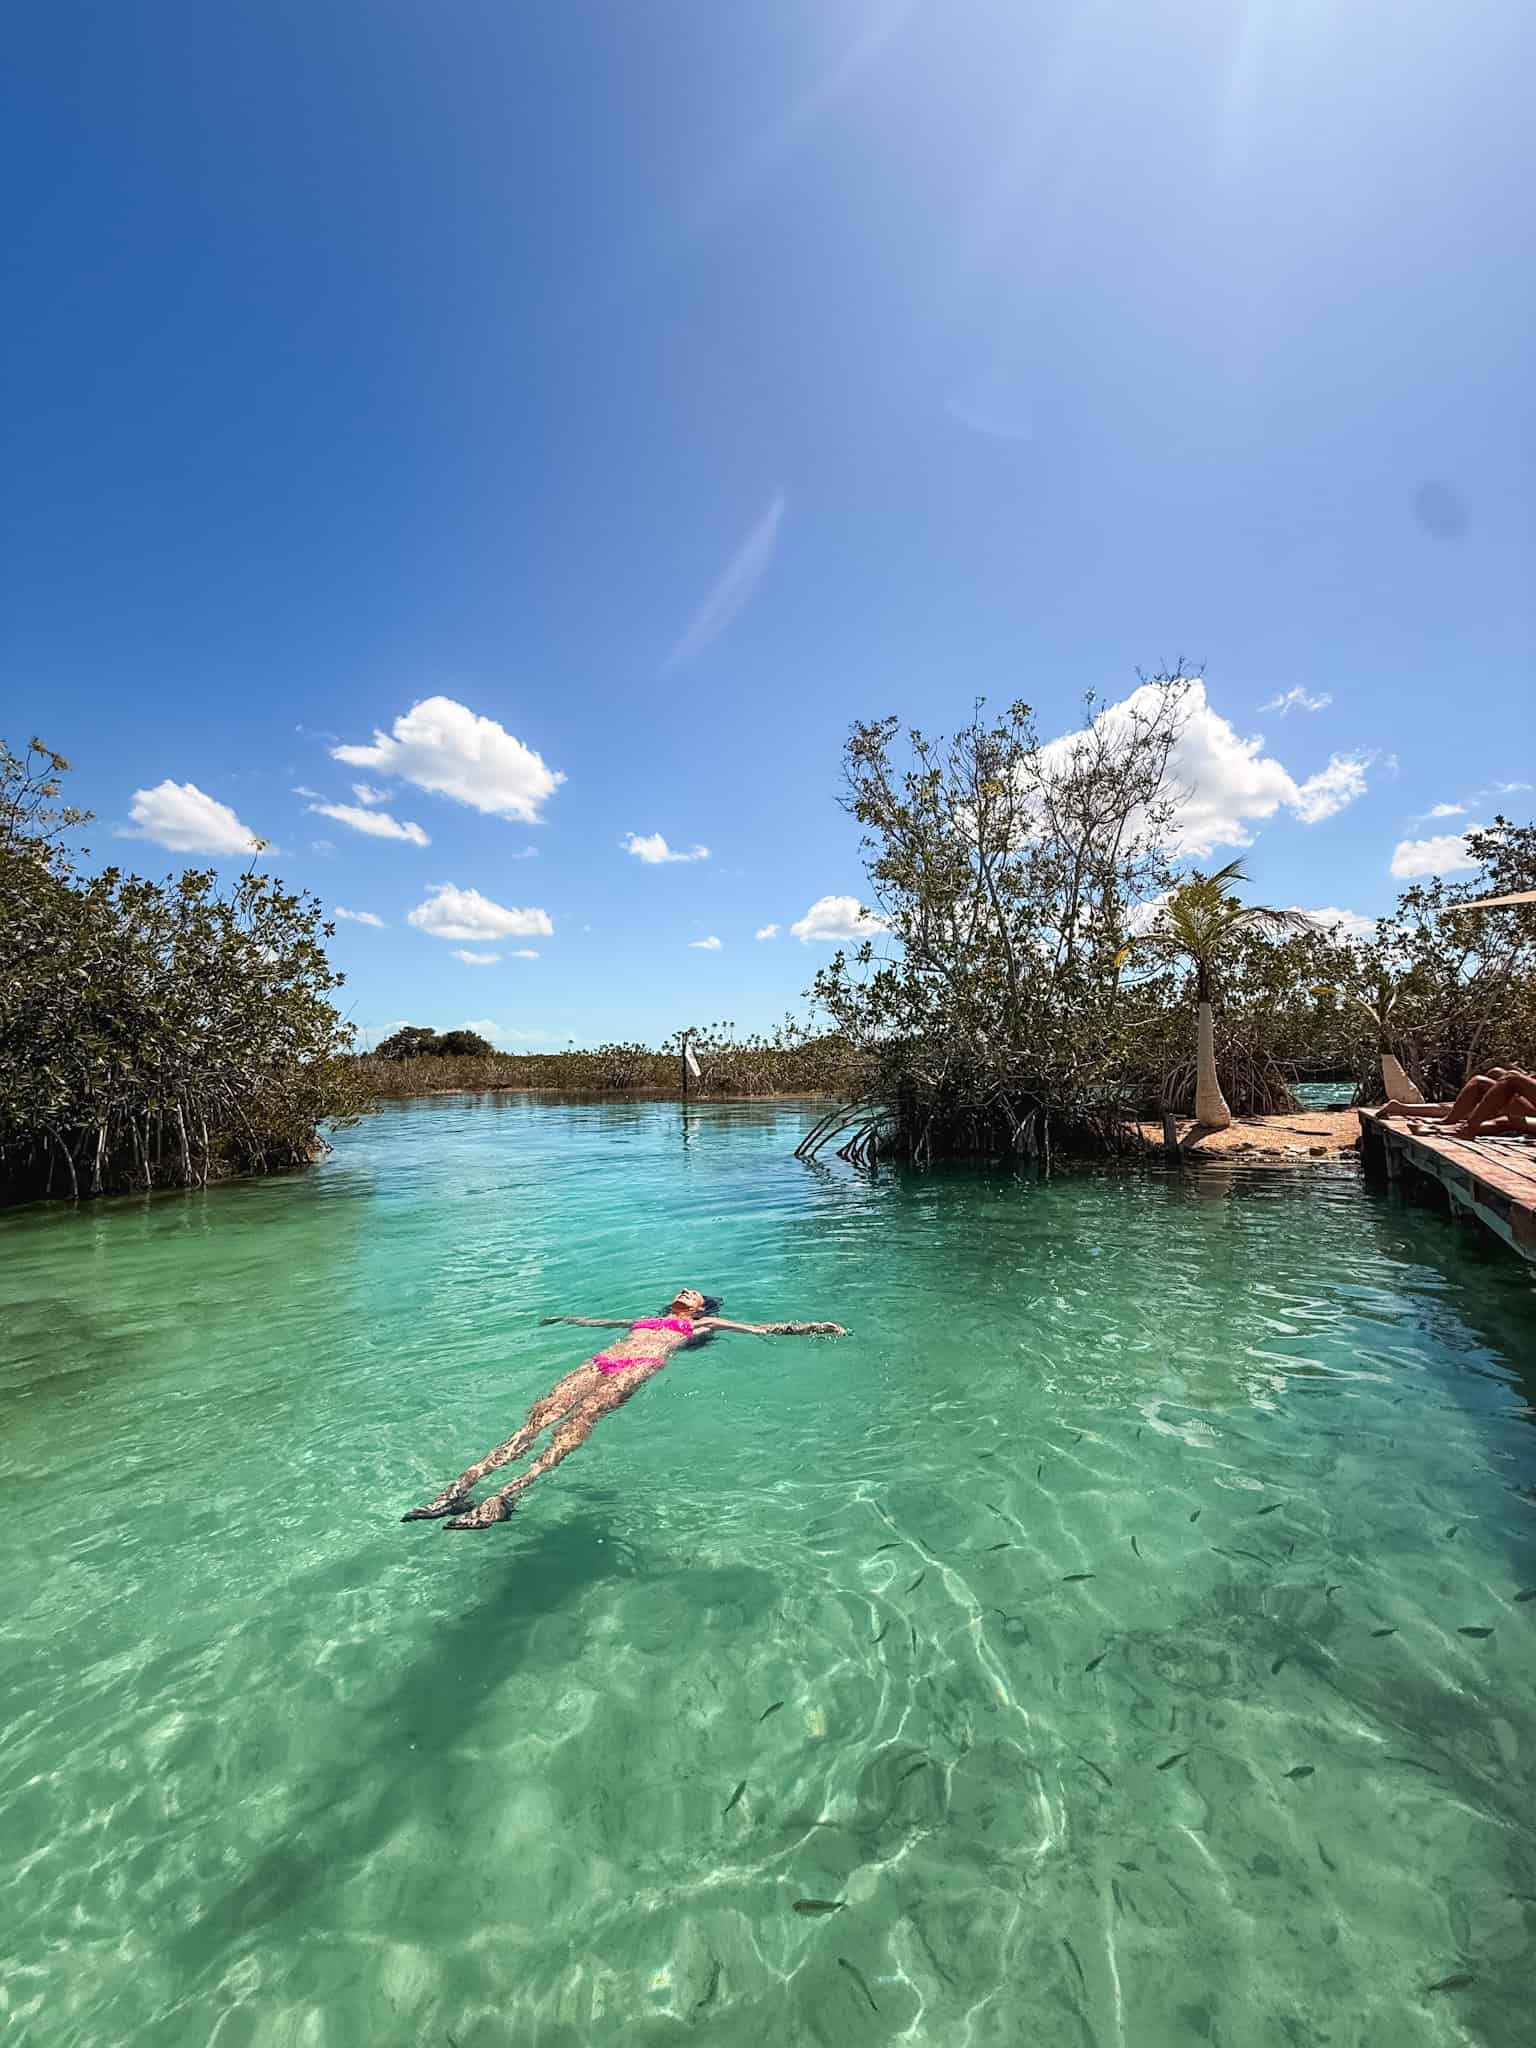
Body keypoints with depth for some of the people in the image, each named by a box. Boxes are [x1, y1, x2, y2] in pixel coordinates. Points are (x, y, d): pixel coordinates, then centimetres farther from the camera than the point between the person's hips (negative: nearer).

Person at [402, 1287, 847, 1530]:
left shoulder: (702, 1324, 28)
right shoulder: (645, 1319, 41)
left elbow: (763, 1329, 22)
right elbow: (594, 1320, 54)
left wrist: (811, 1328, 15)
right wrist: (561, 1319, 66)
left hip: (641, 1365, -4)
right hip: (601, 1361, 4)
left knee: (582, 1417, -33)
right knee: (542, 1412, -23)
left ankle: (508, 1494, -50)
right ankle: (462, 1485, -38)